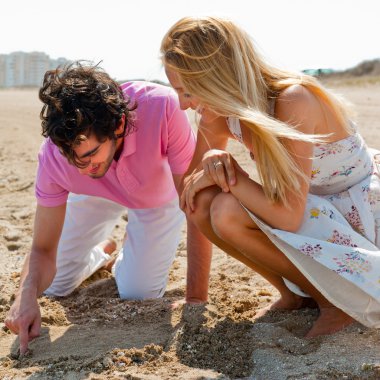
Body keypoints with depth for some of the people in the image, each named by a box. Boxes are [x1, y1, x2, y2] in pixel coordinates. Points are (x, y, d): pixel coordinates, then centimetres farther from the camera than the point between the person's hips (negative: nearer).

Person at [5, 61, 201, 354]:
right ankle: (101, 254, 36)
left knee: (138, 295, -8)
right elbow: (43, 249, -22)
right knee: (54, 287, 5)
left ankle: (129, 259, 26)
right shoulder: (53, 156, -33)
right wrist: (27, 295, -44)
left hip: (161, 196, -2)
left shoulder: (161, 107, -44)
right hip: (99, 196, 2)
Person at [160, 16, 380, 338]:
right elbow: (194, 206, -3)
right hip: (313, 213, 7)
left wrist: (226, 175, -23)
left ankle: (336, 302, -6)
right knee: (202, 201, -14)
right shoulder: (218, 116, -8)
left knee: (229, 212, -27)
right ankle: (294, 293, 4)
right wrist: (195, 298, -2)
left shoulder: (293, 100, -29)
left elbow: (288, 216, -34)